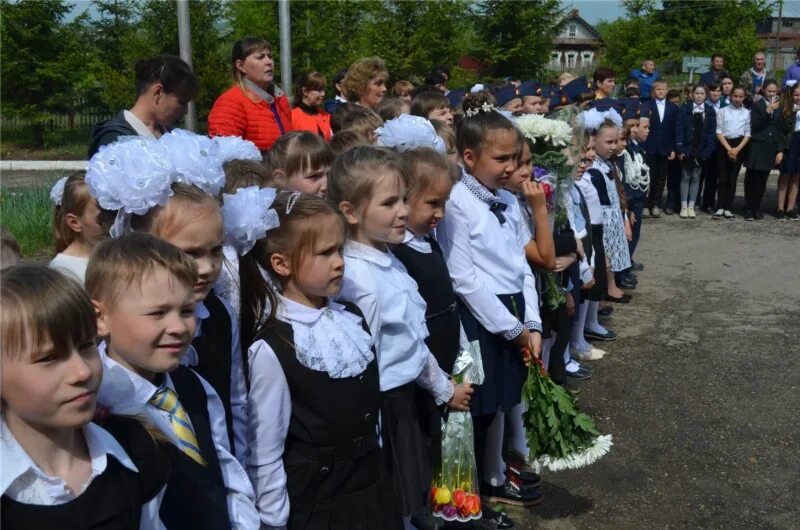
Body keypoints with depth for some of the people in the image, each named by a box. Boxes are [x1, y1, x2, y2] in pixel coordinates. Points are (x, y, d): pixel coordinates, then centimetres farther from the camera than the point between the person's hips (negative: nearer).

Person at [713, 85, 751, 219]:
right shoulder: (722, 111, 5)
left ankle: (728, 209, 5)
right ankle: (720, 208, -1)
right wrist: (728, 148, -11)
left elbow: (748, 133, 4)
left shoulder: (747, 113, 8)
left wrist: (737, 149, -9)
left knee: (732, 178, 3)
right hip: (723, 145, -1)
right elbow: (719, 132, -1)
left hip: (739, 146, 1)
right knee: (722, 178, -4)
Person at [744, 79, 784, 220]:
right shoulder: (757, 105, -1)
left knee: (763, 180, 5)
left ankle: (757, 208, 14)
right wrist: (768, 110, -19)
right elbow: (755, 126, -12)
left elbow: (781, 130, 13)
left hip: (771, 148, 4)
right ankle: (749, 209, 3)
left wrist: (780, 150, 7)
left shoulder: (779, 108, 12)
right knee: (752, 179, -4)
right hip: (757, 147, -4)